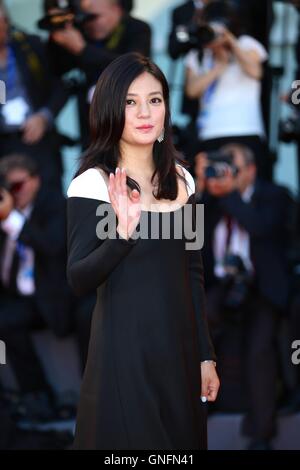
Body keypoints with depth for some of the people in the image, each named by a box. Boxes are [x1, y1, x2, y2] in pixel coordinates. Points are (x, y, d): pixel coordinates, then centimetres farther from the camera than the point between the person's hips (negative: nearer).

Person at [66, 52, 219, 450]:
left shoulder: (181, 179, 7)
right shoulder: (93, 184, -10)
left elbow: (192, 275, 13)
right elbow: (79, 280, -14)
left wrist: (206, 356, 12)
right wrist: (123, 231, -30)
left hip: (181, 346, 6)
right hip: (125, 347, -6)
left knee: (182, 439, 11)